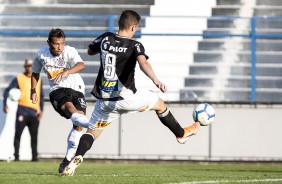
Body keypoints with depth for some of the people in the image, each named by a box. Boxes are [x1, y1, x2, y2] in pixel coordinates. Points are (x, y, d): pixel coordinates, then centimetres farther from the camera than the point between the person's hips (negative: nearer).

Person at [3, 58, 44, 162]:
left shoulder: (38, 80, 16)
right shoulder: (18, 79, 6)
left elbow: (41, 95, 20)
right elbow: (7, 91, 2)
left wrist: (41, 109, 10)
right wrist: (5, 104, -11)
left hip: (34, 112, 3)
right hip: (22, 110, -3)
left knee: (34, 135, 1)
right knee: (18, 133, -7)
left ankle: (34, 156, 5)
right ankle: (16, 156, -5)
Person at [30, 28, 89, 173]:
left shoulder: (70, 51, -11)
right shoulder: (41, 54, 0)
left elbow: (81, 65, -33)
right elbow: (35, 72, 20)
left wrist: (66, 72, -50)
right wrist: (33, 90, 12)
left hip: (76, 89, 0)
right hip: (57, 90, 0)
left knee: (78, 125, -14)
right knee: (68, 105, -35)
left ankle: (68, 159, -4)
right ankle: (85, 122, -68)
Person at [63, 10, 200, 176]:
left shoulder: (105, 38, 4)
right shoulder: (135, 46, -9)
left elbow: (90, 51, 24)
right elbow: (143, 62, -30)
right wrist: (156, 80, -44)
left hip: (104, 99, 3)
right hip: (126, 98, -3)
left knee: (92, 132, 9)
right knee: (159, 103, 22)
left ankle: (77, 157, -21)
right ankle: (181, 133, 38)